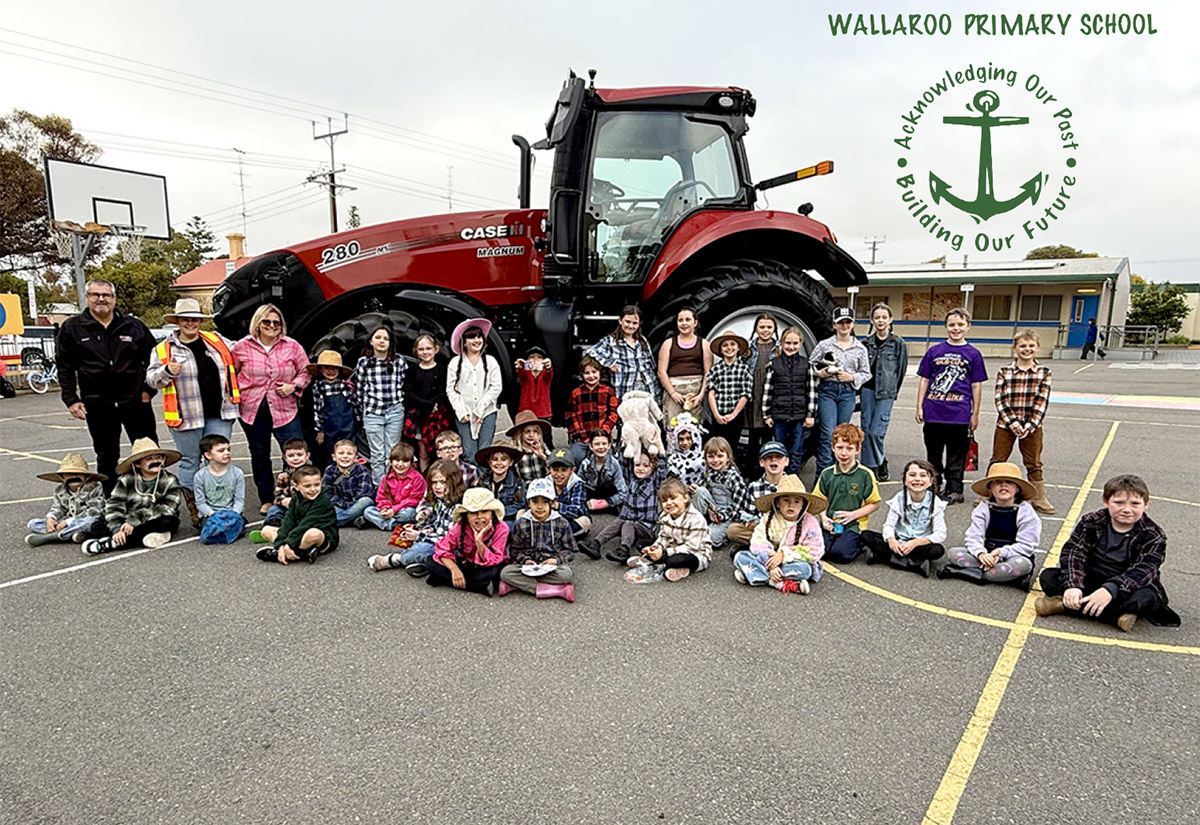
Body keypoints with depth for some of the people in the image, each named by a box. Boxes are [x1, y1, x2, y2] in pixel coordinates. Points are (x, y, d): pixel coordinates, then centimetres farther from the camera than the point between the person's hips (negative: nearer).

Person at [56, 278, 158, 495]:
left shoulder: (133, 326, 5)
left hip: (135, 400, 0)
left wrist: (149, 389, 4)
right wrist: (71, 400, -1)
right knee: (106, 457, 10)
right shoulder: (72, 328, 4)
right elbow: (64, 367, 5)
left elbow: (152, 358, 12)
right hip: (97, 404, 0)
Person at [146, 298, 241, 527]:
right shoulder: (164, 349, 3)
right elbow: (152, 379, -1)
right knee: (189, 462, 7)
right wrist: (168, 371, -21)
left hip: (219, 415, 2)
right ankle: (195, 512, 16)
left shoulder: (216, 341, 10)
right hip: (186, 416, -2)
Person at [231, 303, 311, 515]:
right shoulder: (242, 347, 0)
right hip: (252, 409, 1)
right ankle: (266, 500, 27)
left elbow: (305, 371, 9)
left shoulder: (292, 346, 0)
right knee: (259, 456, 12)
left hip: (284, 408, -1)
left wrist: (294, 386, -6)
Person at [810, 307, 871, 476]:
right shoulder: (824, 345, 3)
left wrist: (852, 377, -5)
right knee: (828, 433, -12)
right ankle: (823, 473, -8)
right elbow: (809, 365, 7)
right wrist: (819, 373, -11)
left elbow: (866, 373, 13)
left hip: (848, 392, 3)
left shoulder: (860, 348, 9)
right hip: (827, 390, -2)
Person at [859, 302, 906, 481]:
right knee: (866, 429, 3)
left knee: (877, 431, -11)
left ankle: (880, 461, 13)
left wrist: (894, 392, 8)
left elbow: (901, 370, 6)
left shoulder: (899, 343, 2)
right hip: (867, 389, 3)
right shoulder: (866, 342, 9)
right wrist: (860, 389, 6)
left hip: (886, 392, -3)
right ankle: (871, 466, 13)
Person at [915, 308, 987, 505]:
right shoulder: (934, 351, 5)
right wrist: (919, 407, 3)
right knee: (933, 453, 12)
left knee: (956, 455, 5)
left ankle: (954, 490, 14)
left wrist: (975, 414, 4)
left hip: (960, 414, -1)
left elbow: (976, 386, 6)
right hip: (933, 412, 1)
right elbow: (924, 380, 8)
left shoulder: (973, 354, 4)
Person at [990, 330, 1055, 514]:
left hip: (1032, 426, 0)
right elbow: (1000, 400, -7)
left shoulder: (1044, 372, 1)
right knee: (997, 461, 8)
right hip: (1006, 424, 0)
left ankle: (1039, 499, 20)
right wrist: (1013, 422, -15)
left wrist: (1030, 425, -13)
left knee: (1034, 463, 10)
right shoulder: (1004, 372, -2)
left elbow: (1042, 401, -5)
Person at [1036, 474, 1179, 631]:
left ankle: (1064, 604, -32)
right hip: (1089, 584, 2)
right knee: (1048, 576, -19)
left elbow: (1142, 572, -23)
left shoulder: (1154, 536, -9)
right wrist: (1072, 586, -32)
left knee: (1146, 597, -36)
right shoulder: (1090, 522, -3)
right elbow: (1073, 552, -13)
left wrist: (1110, 590, -41)